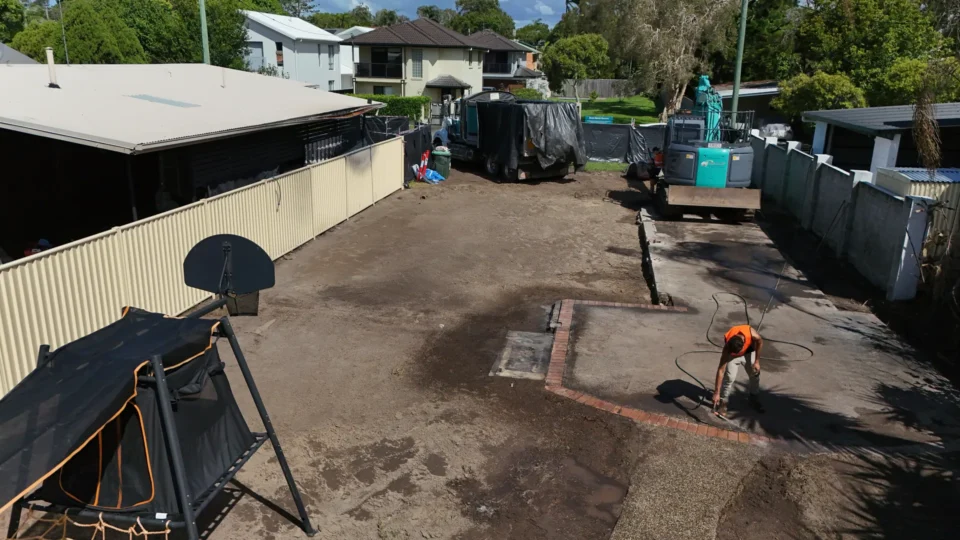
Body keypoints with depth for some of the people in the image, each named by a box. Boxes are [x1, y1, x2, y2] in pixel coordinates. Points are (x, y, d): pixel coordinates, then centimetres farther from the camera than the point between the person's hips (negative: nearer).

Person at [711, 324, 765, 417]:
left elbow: (760, 342, -15)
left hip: (749, 352, 2)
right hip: (732, 355, -2)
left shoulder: (751, 333, -42)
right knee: (729, 377, -14)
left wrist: (757, 361, -13)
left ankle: (754, 400, 30)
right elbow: (721, 370, -36)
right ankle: (722, 404, 0)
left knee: (755, 374, 7)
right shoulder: (728, 347, -40)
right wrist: (717, 392, -37)